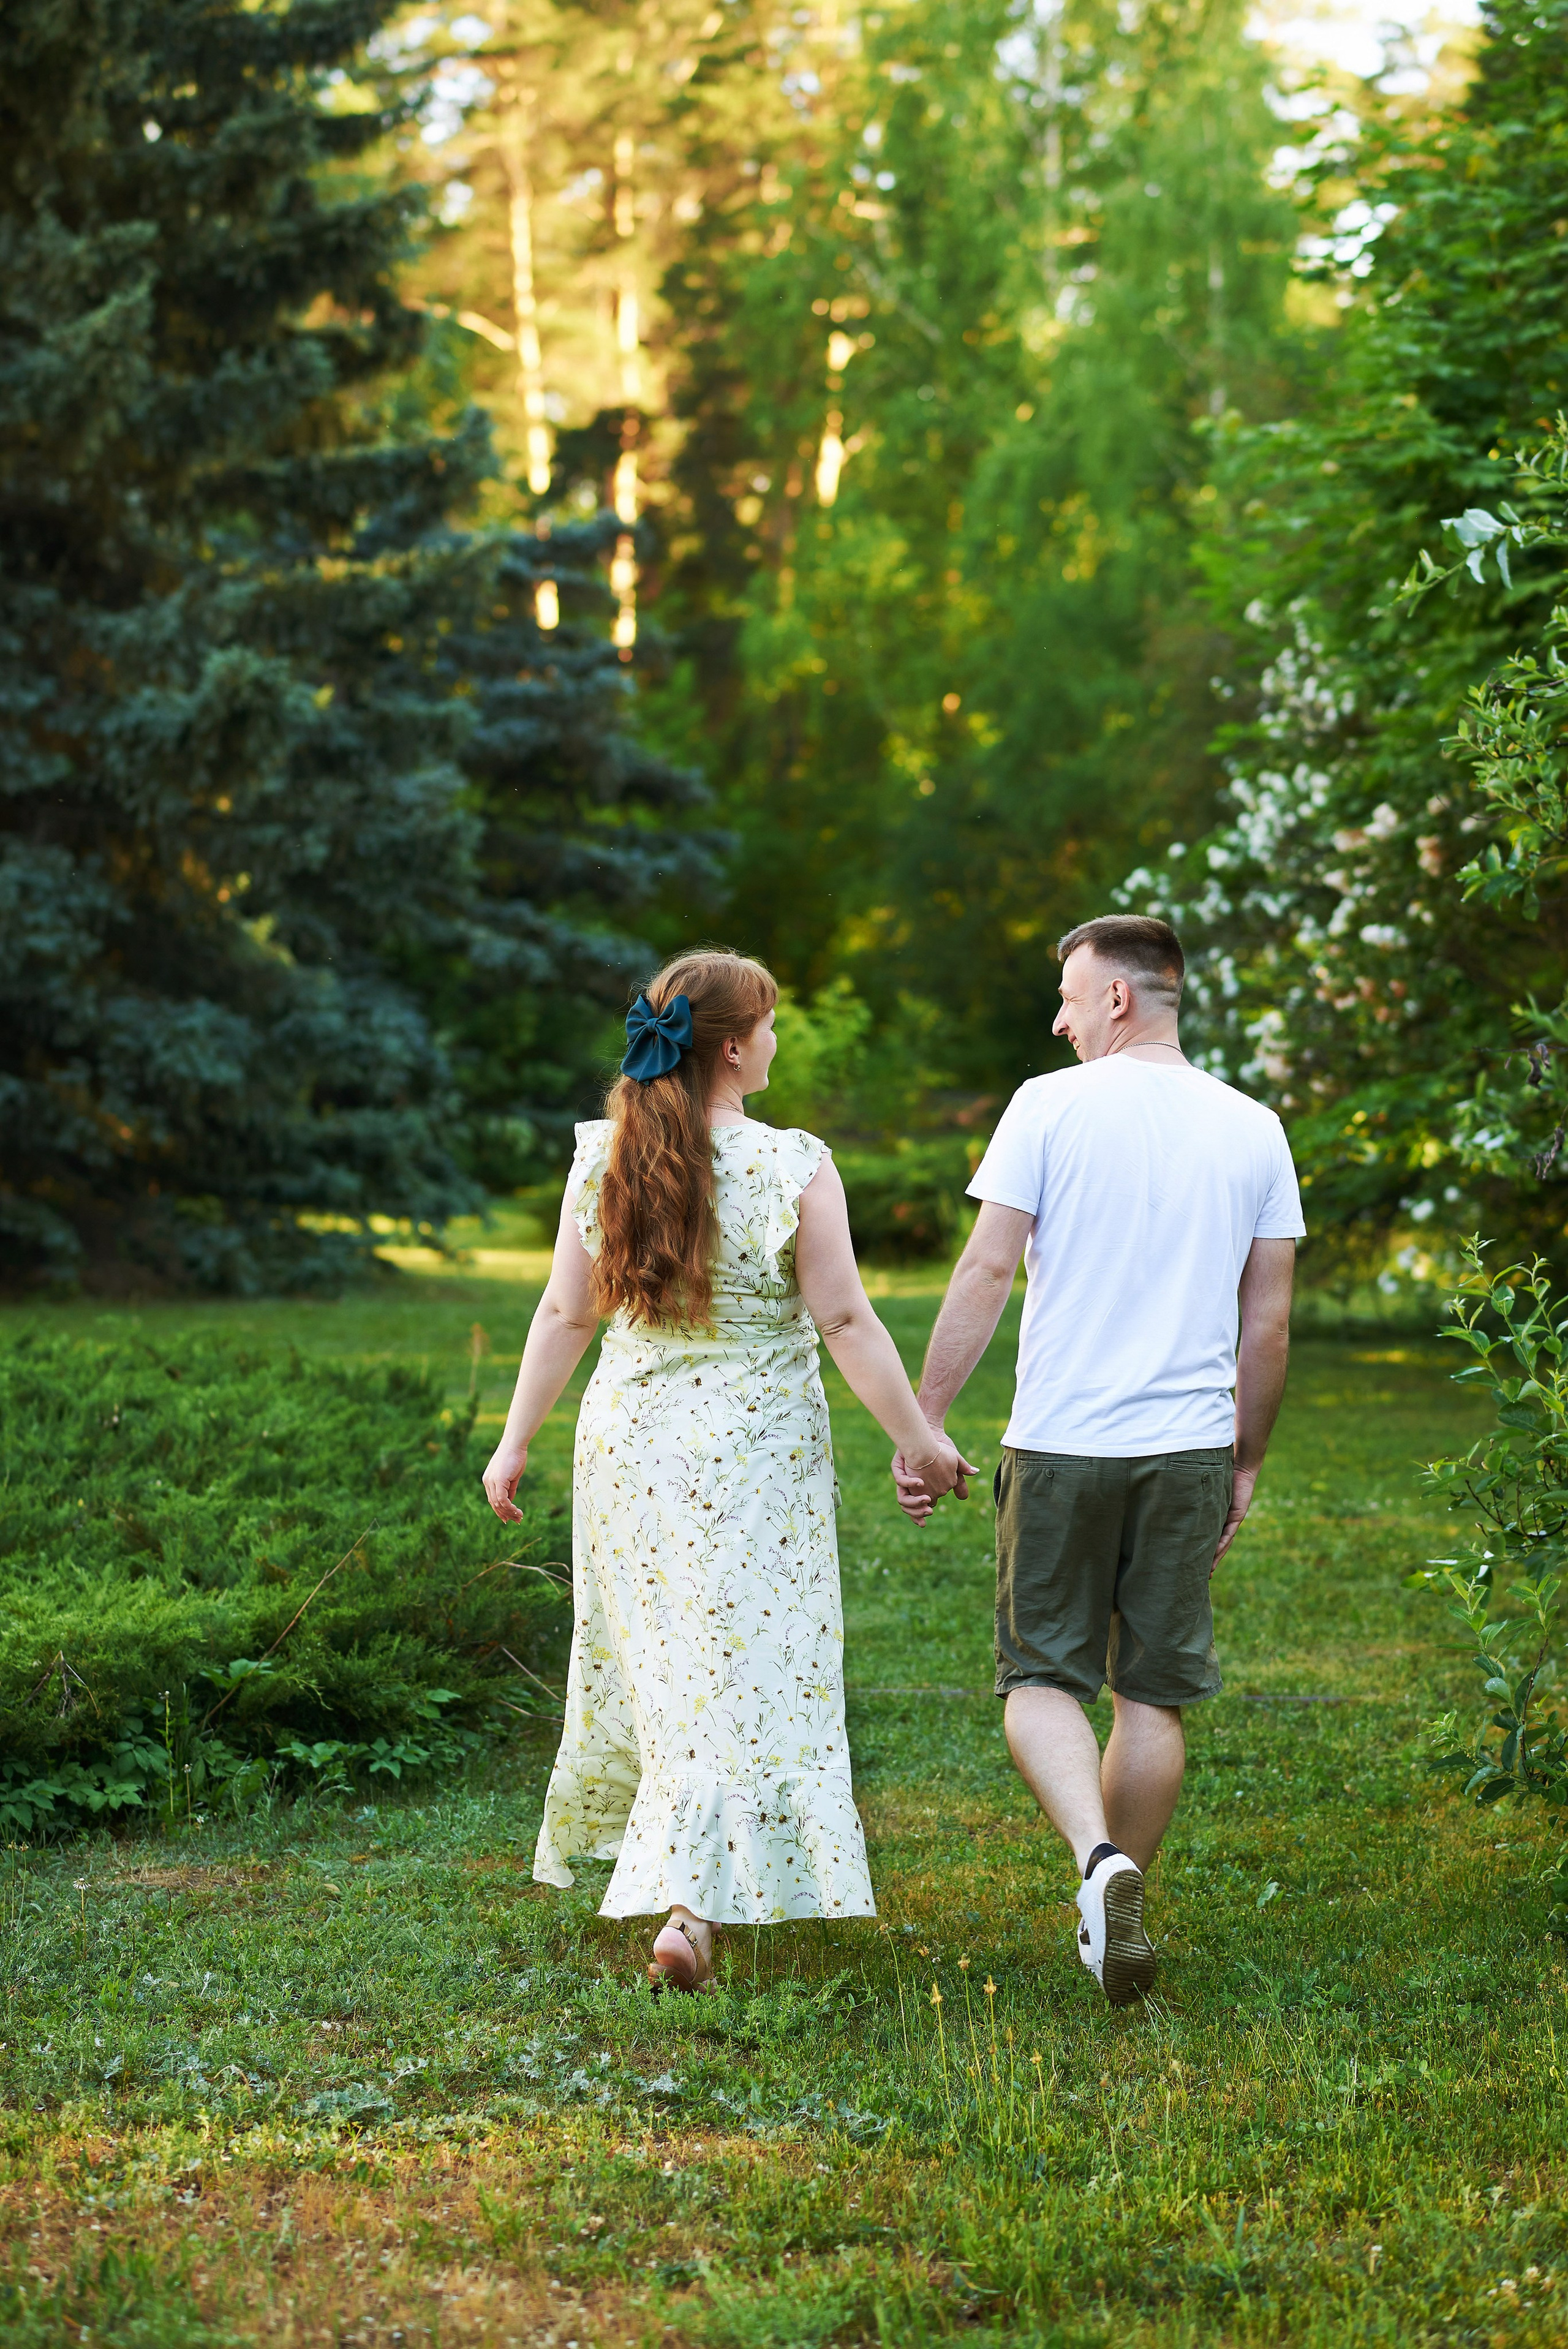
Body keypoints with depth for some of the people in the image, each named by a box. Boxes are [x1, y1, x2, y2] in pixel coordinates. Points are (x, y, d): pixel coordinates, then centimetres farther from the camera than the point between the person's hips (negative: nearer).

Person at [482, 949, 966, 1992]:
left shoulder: (604, 1158, -2)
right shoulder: (794, 1168, -13)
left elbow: (565, 1313, 2)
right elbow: (846, 1321, -12)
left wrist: (517, 1441, 11)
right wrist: (920, 1438, -3)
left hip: (630, 1438, 4)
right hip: (754, 1451, -4)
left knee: (659, 1657, 19)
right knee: (747, 1671, 0)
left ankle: (653, 1864, 33)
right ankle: (693, 1906, -11)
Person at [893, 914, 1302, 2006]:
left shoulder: (1052, 1106, -4)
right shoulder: (1254, 1129, 6)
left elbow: (986, 1273, -7)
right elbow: (1269, 1324, 8)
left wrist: (925, 1420, -2)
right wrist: (1248, 1461, 17)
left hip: (1060, 1444, -3)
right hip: (1191, 1449, 3)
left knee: (1042, 1680, 6)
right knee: (1154, 1696, 11)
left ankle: (1099, 1856, -18)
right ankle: (1120, 1909, 18)